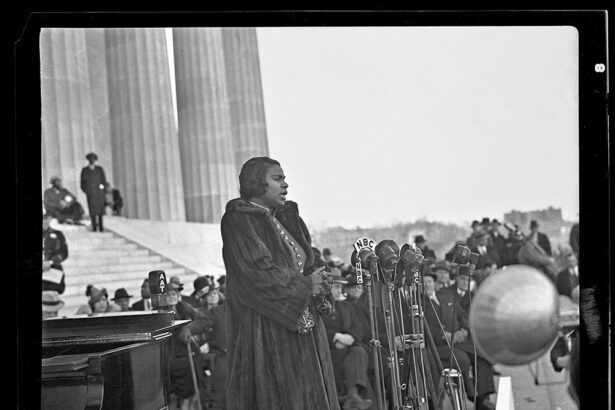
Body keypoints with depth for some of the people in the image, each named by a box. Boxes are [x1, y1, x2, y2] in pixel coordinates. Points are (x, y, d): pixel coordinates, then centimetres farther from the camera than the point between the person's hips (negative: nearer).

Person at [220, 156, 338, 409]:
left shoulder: (285, 219, 16)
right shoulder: (238, 220, -10)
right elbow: (256, 272, -20)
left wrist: (317, 281, -4)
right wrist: (305, 285, -13)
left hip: (301, 327, 8)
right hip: (266, 331, -8)